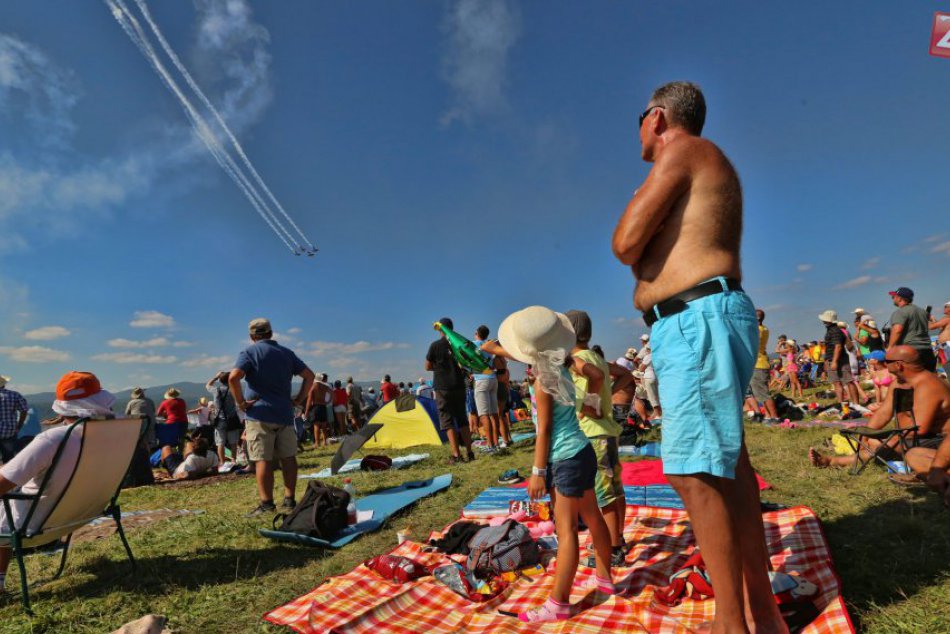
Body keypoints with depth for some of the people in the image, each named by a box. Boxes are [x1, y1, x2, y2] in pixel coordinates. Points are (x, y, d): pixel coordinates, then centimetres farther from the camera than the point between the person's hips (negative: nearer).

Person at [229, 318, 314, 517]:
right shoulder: (286, 352, 12)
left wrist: (240, 402, -9)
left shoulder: (249, 352, -2)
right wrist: (299, 399, 13)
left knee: (262, 460, -1)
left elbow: (233, 377, -18)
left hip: (259, 414, -4)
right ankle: (290, 500, 14)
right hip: (284, 413, 4)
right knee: (288, 457, 9)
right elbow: (309, 375, 11)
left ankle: (266, 504, 0)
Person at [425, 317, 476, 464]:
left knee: (447, 421, 1)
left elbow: (428, 367, 0)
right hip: (459, 386, 4)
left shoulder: (435, 345, -8)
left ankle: (456, 455, -5)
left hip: (442, 387, -4)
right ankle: (469, 452, 14)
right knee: (462, 419, 14)